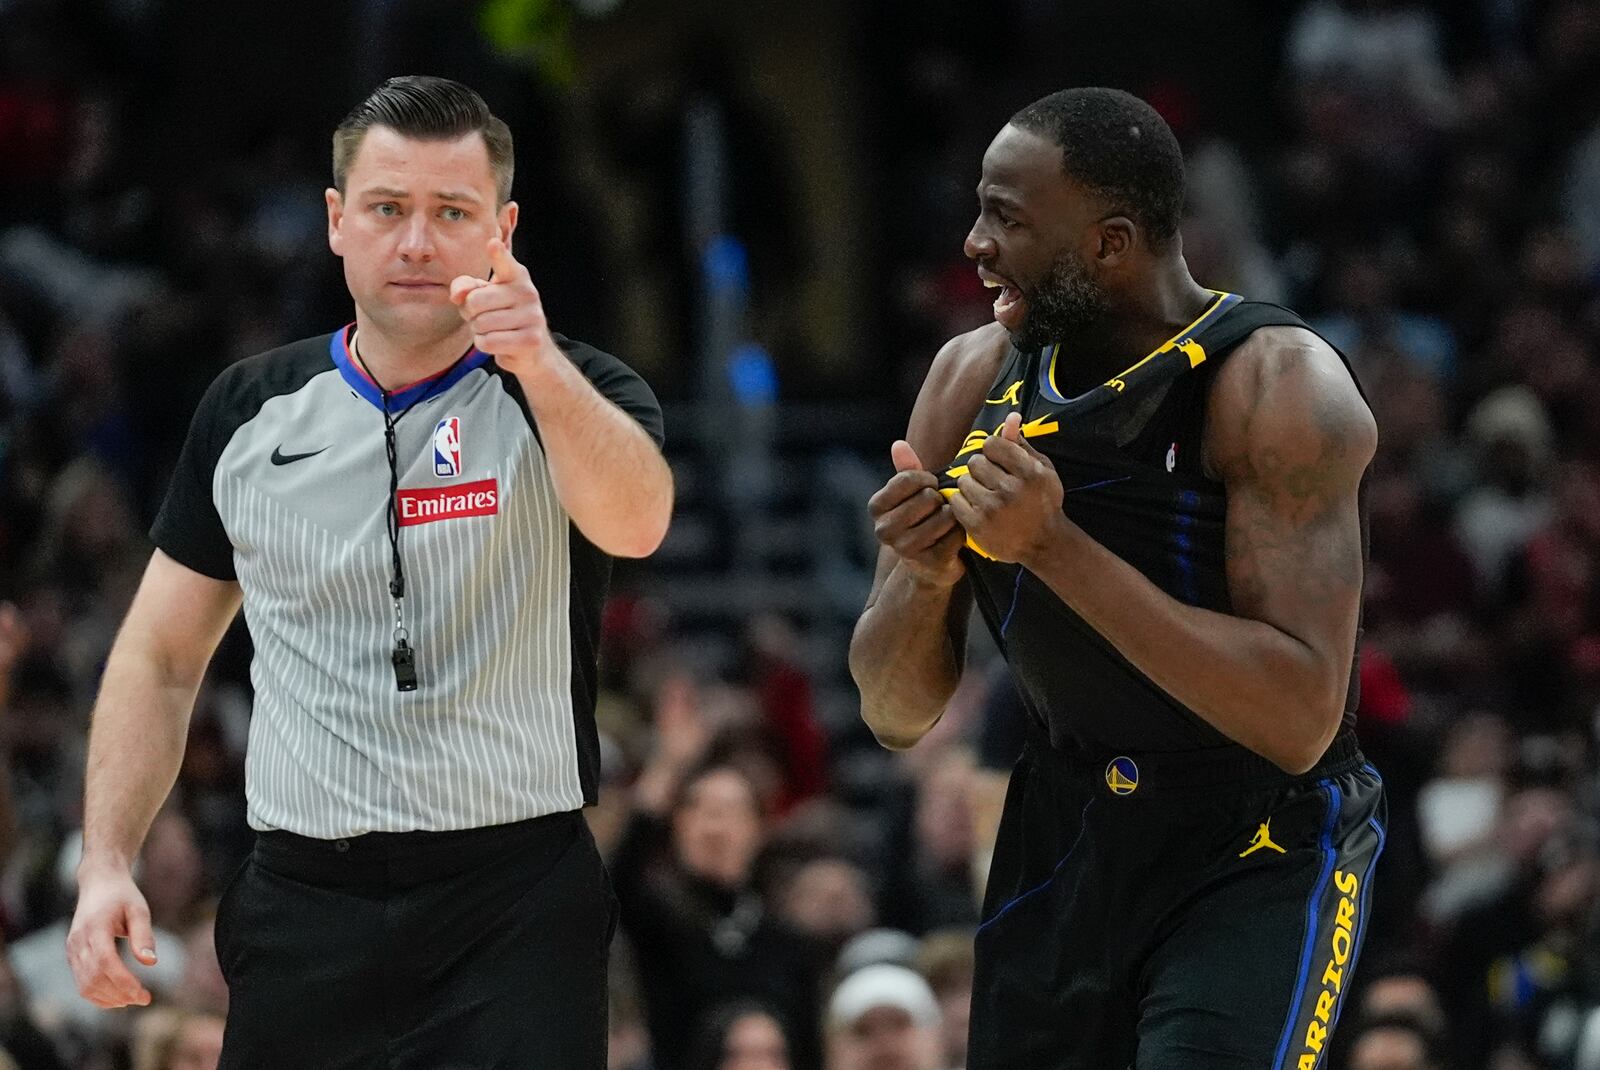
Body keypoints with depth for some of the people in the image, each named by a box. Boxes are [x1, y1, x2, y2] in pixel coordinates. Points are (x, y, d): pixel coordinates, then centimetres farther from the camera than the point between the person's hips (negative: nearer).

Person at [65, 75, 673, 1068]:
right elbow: (162, 653, 15)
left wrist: (541, 366, -41)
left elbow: (633, 522, -24)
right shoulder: (250, 410, 9)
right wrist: (107, 863, 4)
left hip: (515, 907, -3)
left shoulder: (578, 396, -1)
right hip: (300, 905, 3)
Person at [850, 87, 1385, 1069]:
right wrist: (926, 574, -19)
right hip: (1062, 833, 6)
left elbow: (1299, 720, -28)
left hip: (1261, 852, -6)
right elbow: (897, 716, 4)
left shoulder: (1278, 387, -19)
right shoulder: (974, 380, -1)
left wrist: (1056, 547, -31)